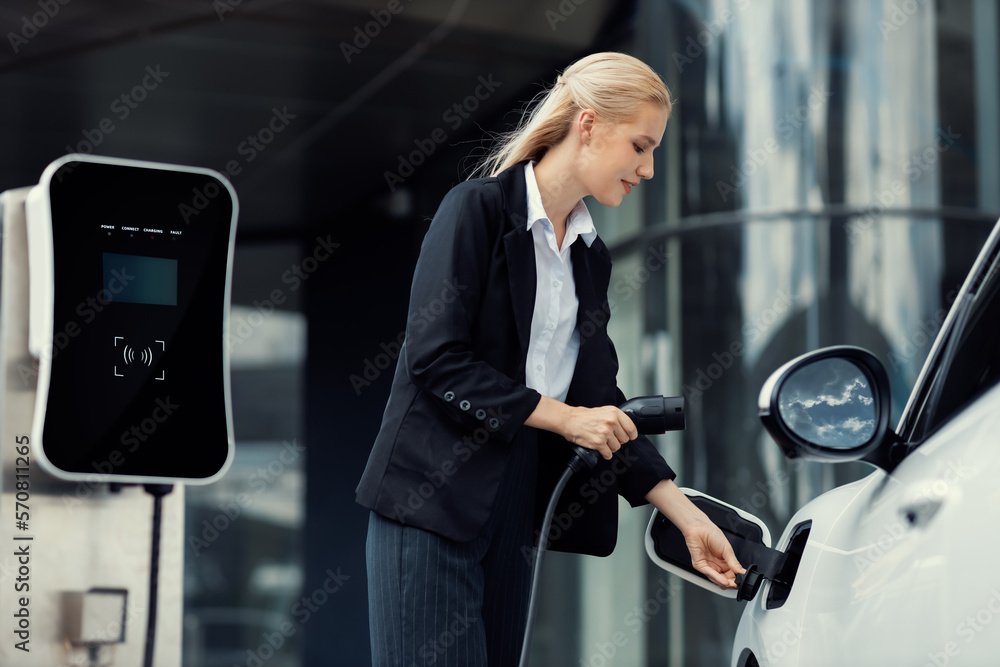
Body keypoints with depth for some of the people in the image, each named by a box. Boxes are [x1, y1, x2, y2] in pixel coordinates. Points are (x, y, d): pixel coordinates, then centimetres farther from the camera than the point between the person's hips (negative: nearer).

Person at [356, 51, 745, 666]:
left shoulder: (592, 257, 15)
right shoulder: (479, 208, -6)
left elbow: (600, 400, 15)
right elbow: (436, 357, -14)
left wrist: (686, 514, 8)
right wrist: (561, 416, -13)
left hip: (517, 505, 7)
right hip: (434, 497, -7)